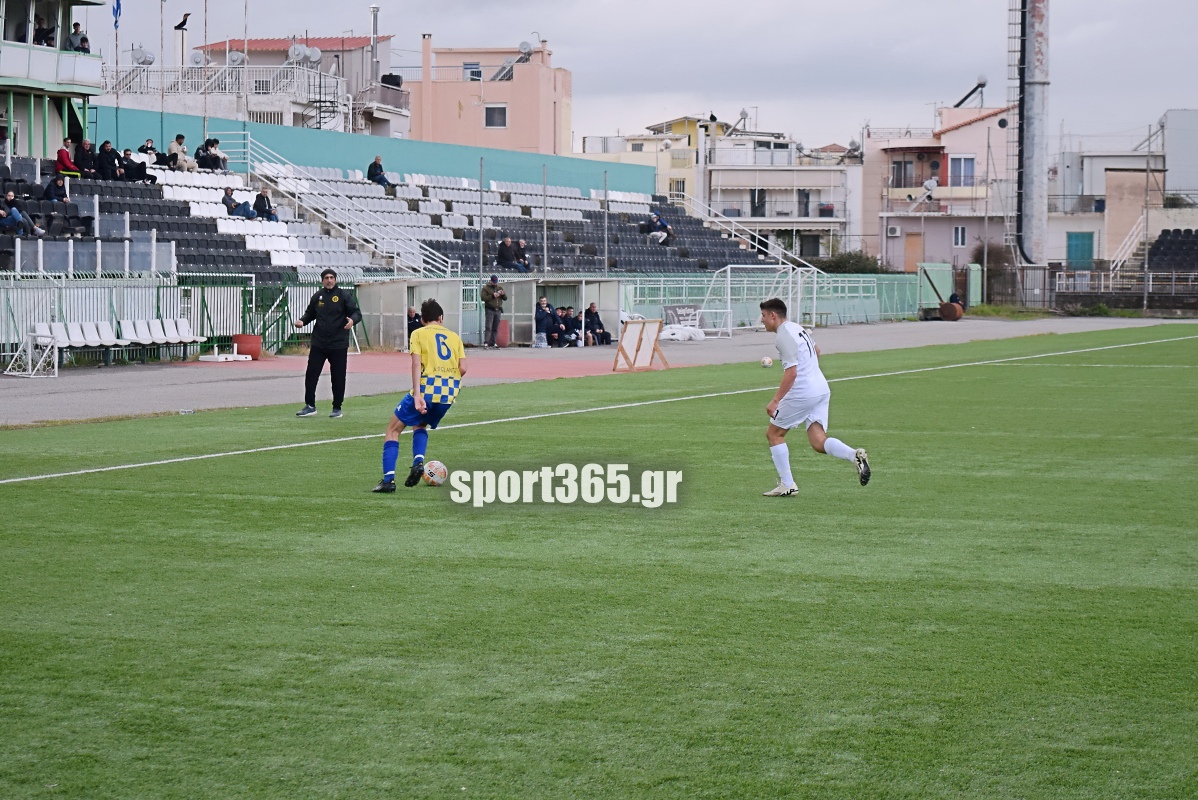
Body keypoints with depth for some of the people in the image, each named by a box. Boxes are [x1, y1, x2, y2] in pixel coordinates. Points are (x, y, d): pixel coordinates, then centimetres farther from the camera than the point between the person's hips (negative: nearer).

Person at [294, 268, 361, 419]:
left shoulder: (344, 296, -2)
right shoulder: (317, 297, 8)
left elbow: (357, 313, -5)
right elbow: (310, 313, 20)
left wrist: (352, 320, -27)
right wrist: (302, 321, 0)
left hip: (338, 344, -3)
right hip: (318, 344, 3)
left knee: (338, 377, 3)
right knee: (311, 374, 1)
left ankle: (337, 408, 15)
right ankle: (310, 406, 12)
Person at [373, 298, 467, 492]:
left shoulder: (419, 334, 7)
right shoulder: (454, 337, 16)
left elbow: (416, 364, -8)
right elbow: (463, 368, 5)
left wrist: (417, 394, -15)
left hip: (427, 388, -4)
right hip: (450, 393, 4)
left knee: (393, 430, 9)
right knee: (420, 425, 30)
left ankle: (388, 479, -5)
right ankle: (418, 461, 3)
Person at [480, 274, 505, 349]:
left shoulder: (500, 288, 16)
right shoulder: (486, 288, 1)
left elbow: (505, 298, 17)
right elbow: (483, 298, -11)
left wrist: (503, 294, -6)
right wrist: (492, 296, -19)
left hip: (498, 310, 5)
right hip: (490, 310, -5)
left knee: (495, 328, 6)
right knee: (488, 327, -13)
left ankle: (493, 343, 11)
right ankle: (486, 343, -17)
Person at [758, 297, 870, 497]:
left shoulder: (783, 336, -12)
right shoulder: (796, 327, 17)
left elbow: (791, 372, -20)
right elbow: (816, 351, 34)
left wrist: (775, 401, -20)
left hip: (802, 393, -9)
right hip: (821, 389, 9)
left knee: (773, 434, 7)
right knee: (818, 442, 1)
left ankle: (787, 485, 6)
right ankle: (854, 455, -22)